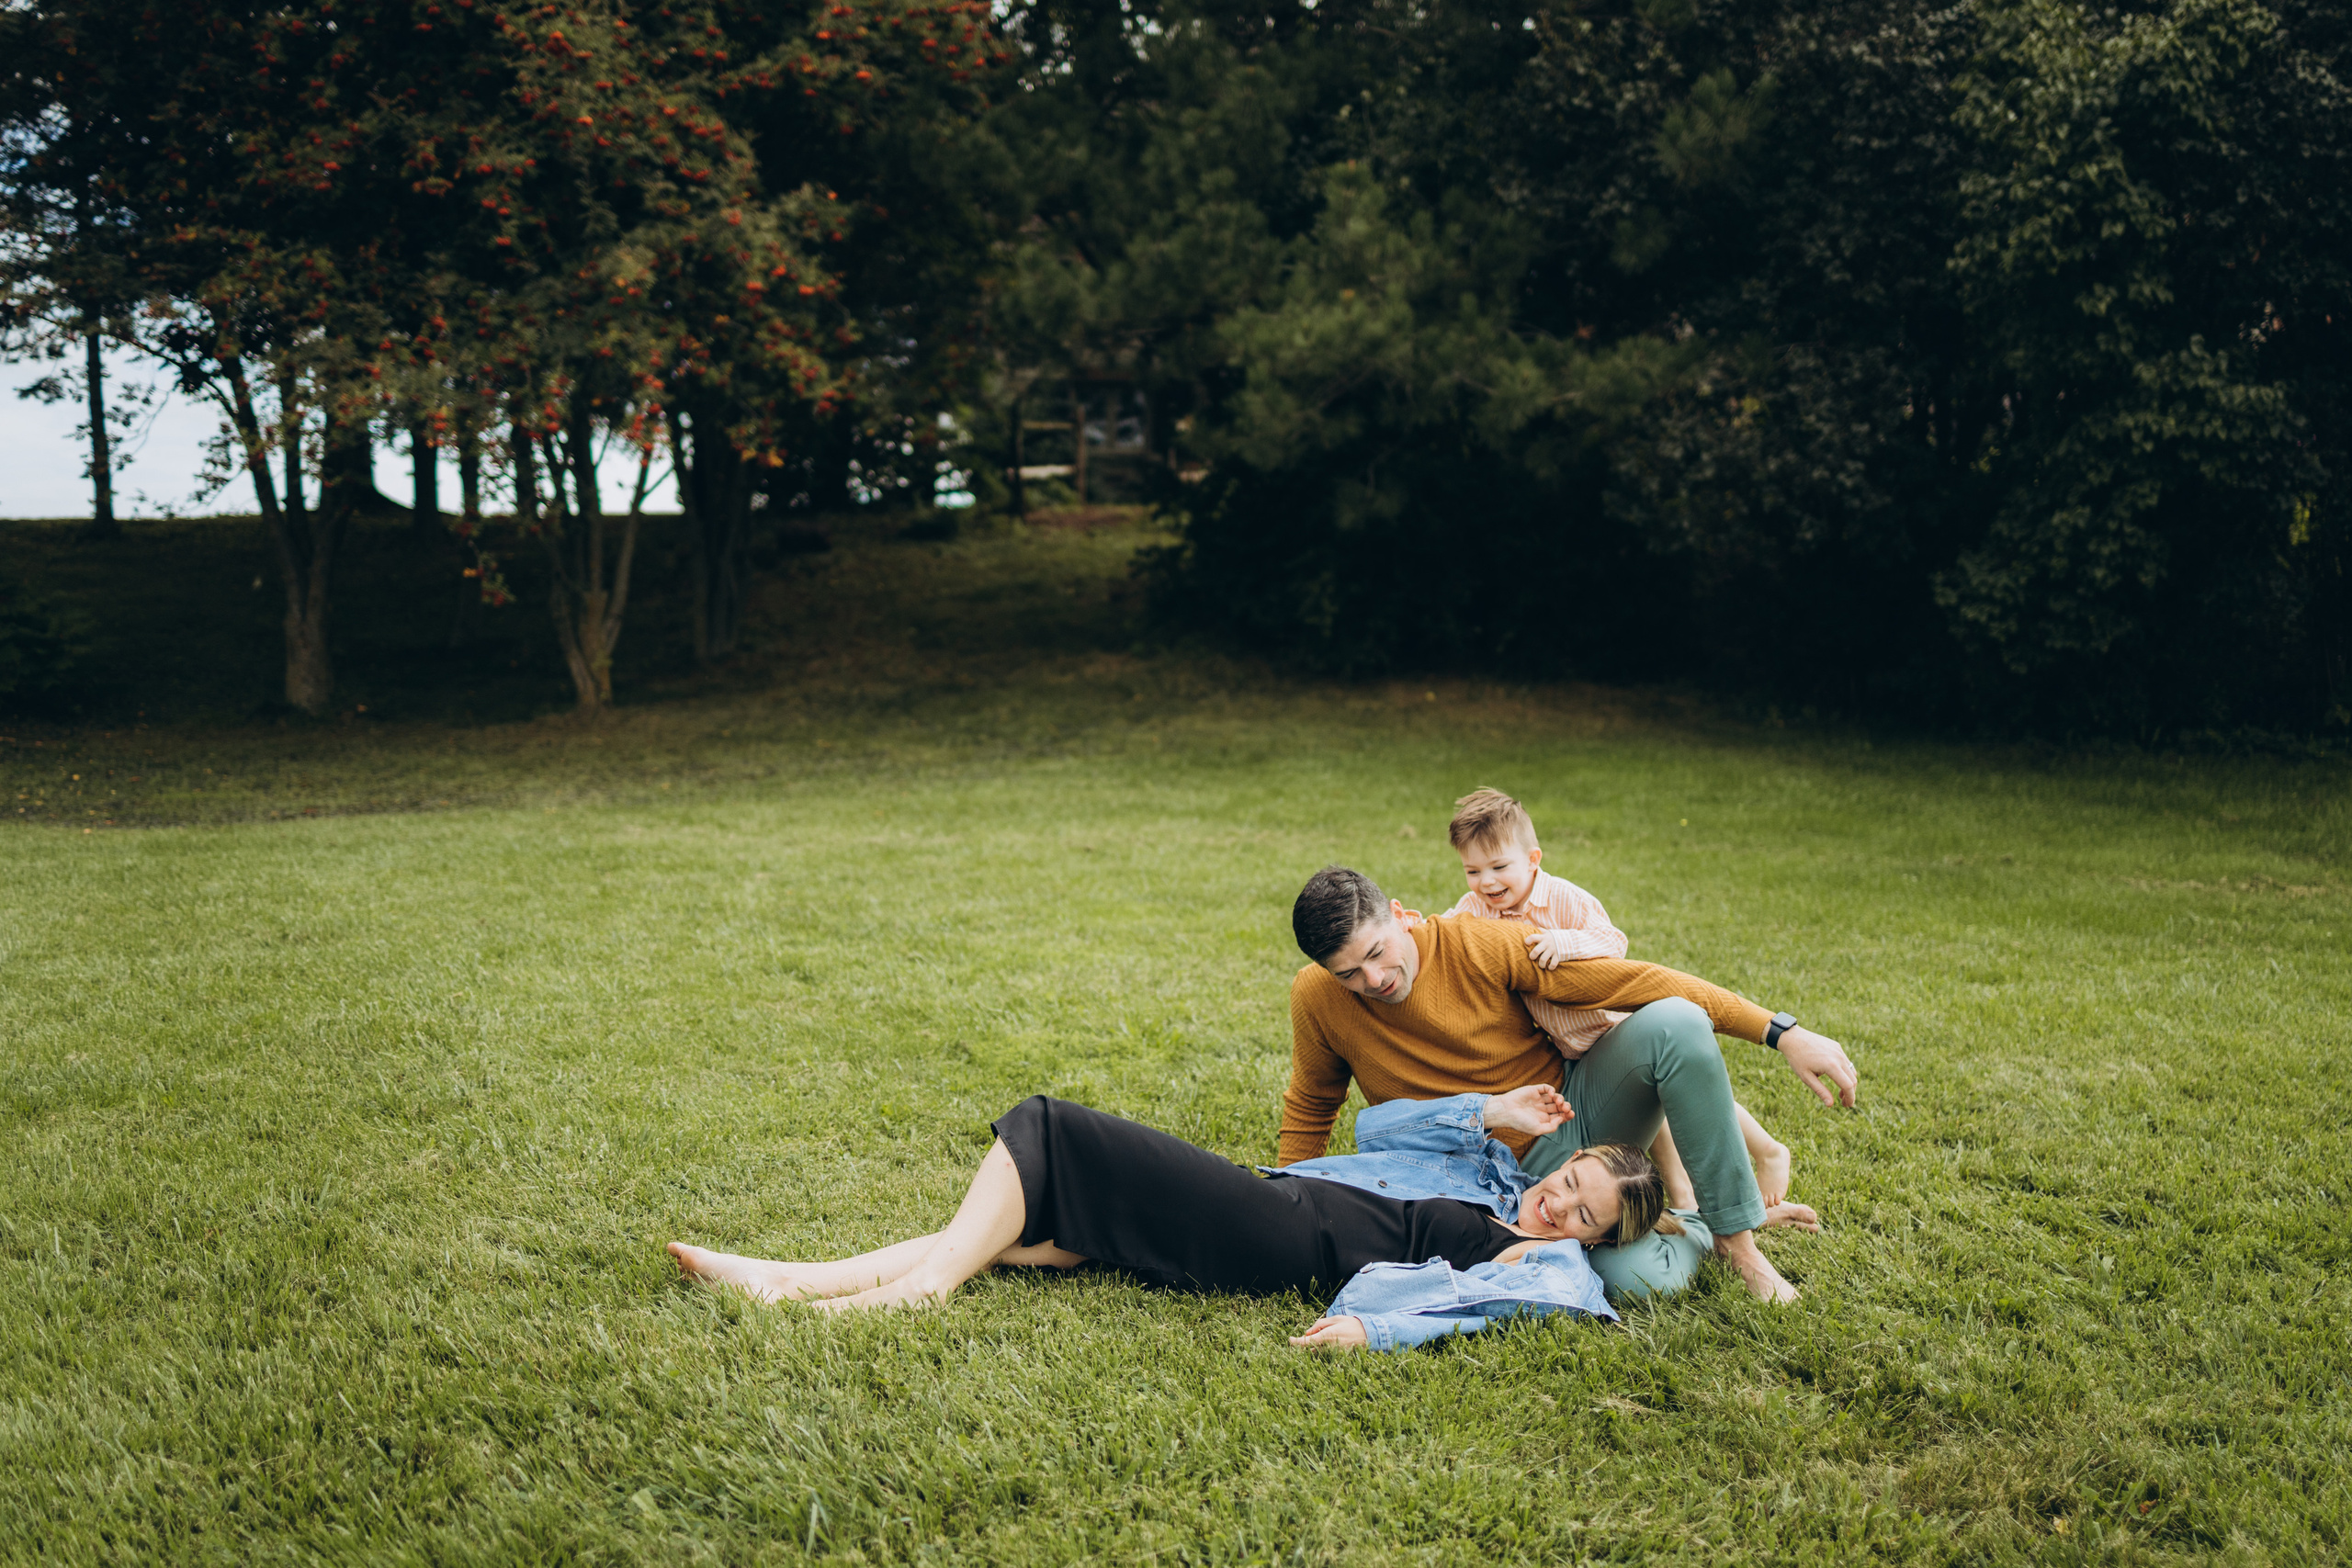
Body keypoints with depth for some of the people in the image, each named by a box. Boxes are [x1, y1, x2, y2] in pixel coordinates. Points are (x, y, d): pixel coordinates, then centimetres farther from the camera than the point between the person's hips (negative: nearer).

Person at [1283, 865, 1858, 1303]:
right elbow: (1310, 1109, 8)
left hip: (1578, 1106, 1)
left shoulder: (1482, 947, -17)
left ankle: (1734, 1233, -15)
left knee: (1674, 1023, -30)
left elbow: (1633, 981, -17)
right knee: (1648, 1280, -29)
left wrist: (1784, 1034, -19)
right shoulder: (1317, 1000, -13)